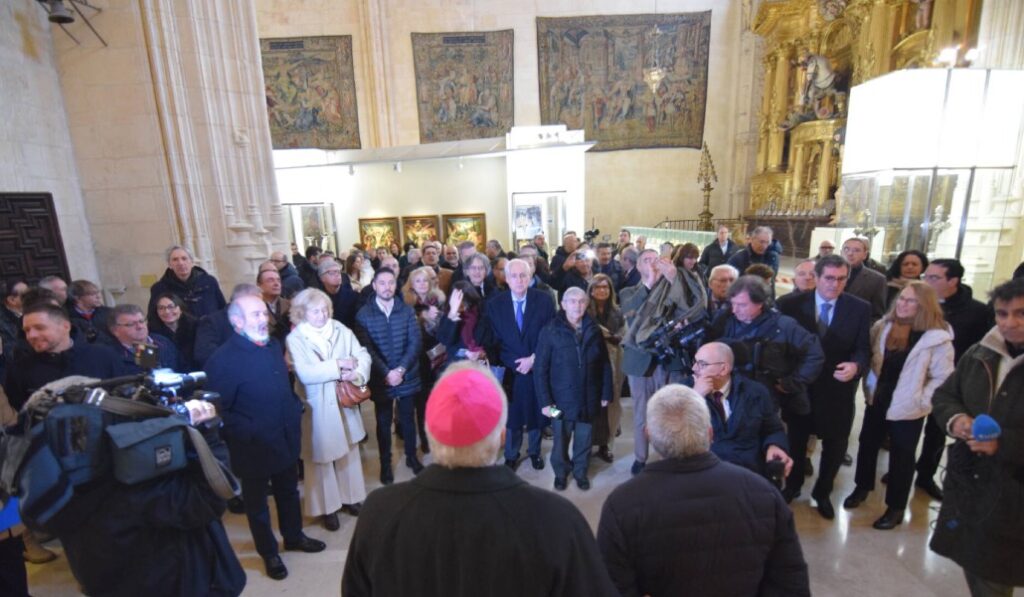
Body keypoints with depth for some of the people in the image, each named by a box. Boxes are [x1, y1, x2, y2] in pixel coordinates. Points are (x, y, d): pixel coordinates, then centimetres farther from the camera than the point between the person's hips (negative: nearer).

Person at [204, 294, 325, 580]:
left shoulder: (273, 346, 1)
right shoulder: (223, 360, -21)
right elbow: (219, 411, -19)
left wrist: (295, 411, 4)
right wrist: (251, 433, -21)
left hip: (286, 439, 6)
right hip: (254, 447, -6)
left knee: (289, 493, 24)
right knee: (257, 504, 18)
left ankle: (294, 537, 47)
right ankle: (269, 553, 39)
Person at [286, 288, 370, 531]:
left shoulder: (340, 330, -2)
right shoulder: (295, 339, -11)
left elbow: (363, 355, -5)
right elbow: (304, 374, -23)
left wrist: (357, 373, -24)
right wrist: (337, 365, -22)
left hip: (345, 401, 4)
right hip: (317, 408, -3)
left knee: (349, 452, 16)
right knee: (322, 457, 12)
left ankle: (349, 497, 36)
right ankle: (328, 506, 29)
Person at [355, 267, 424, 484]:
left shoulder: (407, 310, -1)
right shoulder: (364, 314, -6)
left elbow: (415, 342, -6)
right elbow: (367, 349, -11)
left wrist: (401, 369, -16)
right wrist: (387, 373, -18)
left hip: (408, 376, 1)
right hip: (381, 379, -1)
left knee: (408, 419, 16)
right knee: (383, 423, 13)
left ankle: (412, 456, 36)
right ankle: (385, 463, 31)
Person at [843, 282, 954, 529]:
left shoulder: (937, 338, -16)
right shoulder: (882, 326, -2)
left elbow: (943, 378, -11)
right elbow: (869, 357, 9)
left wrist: (921, 401, -13)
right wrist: (869, 385, 2)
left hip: (908, 409, -4)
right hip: (877, 400, 4)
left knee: (901, 458, 11)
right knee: (867, 445, 17)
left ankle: (896, 507, 28)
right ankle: (862, 487, 39)